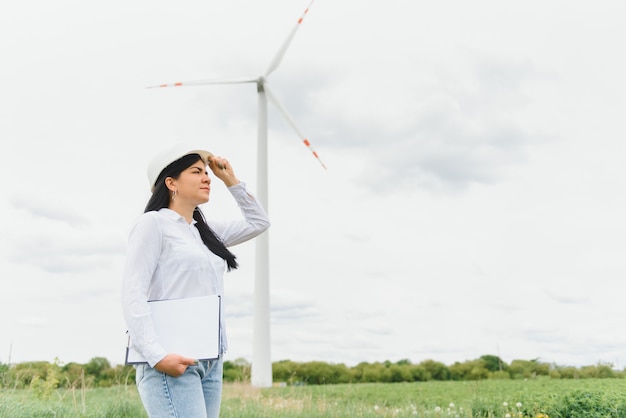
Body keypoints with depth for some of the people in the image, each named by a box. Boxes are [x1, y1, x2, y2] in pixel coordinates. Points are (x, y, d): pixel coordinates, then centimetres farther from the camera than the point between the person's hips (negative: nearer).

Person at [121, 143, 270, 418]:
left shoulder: (204, 231, 19)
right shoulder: (154, 223, -2)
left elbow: (259, 222, 29)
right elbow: (132, 294, -11)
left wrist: (230, 179, 22)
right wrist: (156, 354, -21)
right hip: (170, 361, -7)